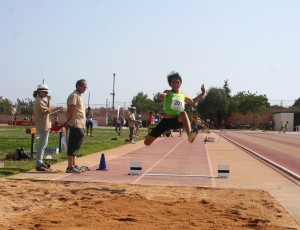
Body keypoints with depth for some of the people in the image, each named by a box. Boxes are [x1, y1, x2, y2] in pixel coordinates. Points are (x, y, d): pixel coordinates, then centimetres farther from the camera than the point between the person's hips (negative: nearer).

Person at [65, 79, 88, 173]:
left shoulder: (80, 96, 19)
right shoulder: (74, 96, -12)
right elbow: (69, 111, -18)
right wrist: (67, 122, -17)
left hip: (80, 125, 10)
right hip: (76, 125, -10)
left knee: (75, 146, 14)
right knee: (73, 146, -7)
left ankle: (74, 166, 21)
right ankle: (70, 167, -5)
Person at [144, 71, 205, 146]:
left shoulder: (183, 96, 14)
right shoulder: (168, 92, 1)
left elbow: (193, 102, 32)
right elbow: (163, 95, -25)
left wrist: (202, 93, 23)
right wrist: (163, 95, -49)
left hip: (178, 121, 1)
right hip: (166, 121, -1)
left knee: (183, 113, -35)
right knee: (147, 142, -8)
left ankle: (190, 135, -53)